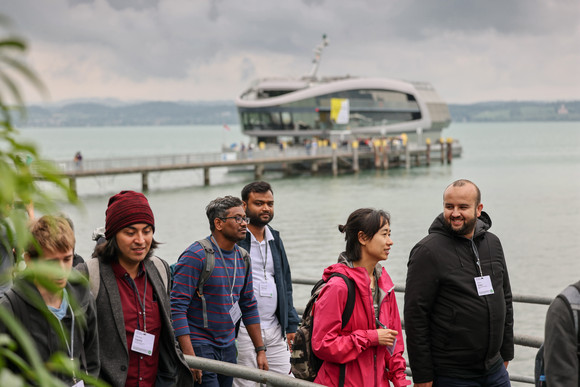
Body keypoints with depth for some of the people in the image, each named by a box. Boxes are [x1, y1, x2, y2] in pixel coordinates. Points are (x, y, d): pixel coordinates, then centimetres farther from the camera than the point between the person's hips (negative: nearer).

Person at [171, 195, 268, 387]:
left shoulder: (242, 258, 9)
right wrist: (189, 356, -23)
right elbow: (177, 307, -18)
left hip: (228, 348, 7)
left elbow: (249, 306, 17)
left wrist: (260, 350, 14)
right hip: (199, 346, -7)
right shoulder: (195, 256, -13)